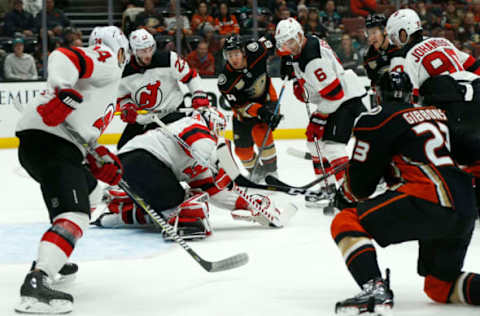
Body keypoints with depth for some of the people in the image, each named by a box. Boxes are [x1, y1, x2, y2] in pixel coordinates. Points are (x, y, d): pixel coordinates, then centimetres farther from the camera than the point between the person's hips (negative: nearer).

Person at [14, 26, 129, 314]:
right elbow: (64, 57, -19)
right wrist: (64, 93, -31)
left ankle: (51, 259, 32)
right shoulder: (106, 60, 2)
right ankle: (37, 282, -38)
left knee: (89, 188, 33)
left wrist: (100, 160, 14)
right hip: (49, 141, -11)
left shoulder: (105, 74, 32)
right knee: (75, 216, -23)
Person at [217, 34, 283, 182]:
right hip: (245, 110, 1)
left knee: (260, 132, -26)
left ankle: (271, 170, -11)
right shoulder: (225, 80, -26)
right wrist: (260, 111, -38)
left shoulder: (255, 51, -24)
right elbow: (239, 105, -25)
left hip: (267, 99, -1)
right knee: (242, 149, 2)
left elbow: (269, 43, -2)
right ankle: (255, 171, 33)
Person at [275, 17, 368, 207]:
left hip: (346, 100, -11)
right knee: (314, 139, 15)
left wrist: (320, 118, -18)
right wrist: (298, 82, 9)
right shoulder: (302, 48, 6)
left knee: (332, 144, -20)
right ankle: (329, 186, 22)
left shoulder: (313, 60, -26)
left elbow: (333, 93, -26)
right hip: (332, 100, 11)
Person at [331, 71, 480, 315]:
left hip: (428, 199, -7)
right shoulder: (439, 115, 25)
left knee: (345, 223, -1)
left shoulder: (379, 119, 4)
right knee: (440, 288, 21)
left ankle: (375, 289, -22)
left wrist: (346, 197, 29)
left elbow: (361, 179, 7)